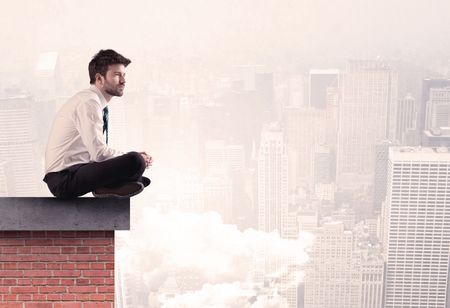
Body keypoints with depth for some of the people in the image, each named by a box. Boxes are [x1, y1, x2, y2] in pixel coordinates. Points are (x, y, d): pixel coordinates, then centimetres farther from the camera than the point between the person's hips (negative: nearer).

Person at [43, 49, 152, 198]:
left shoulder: (96, 102, 14)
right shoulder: (88, 102, -16)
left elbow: (97, 152, 16)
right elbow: (99, 153, -23)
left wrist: (135, 157, 3)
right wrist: (136, 158, -9)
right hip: (64, 179, -10)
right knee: (135, 160, -27)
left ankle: (106, 187, 3)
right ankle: (108, 190, -3)